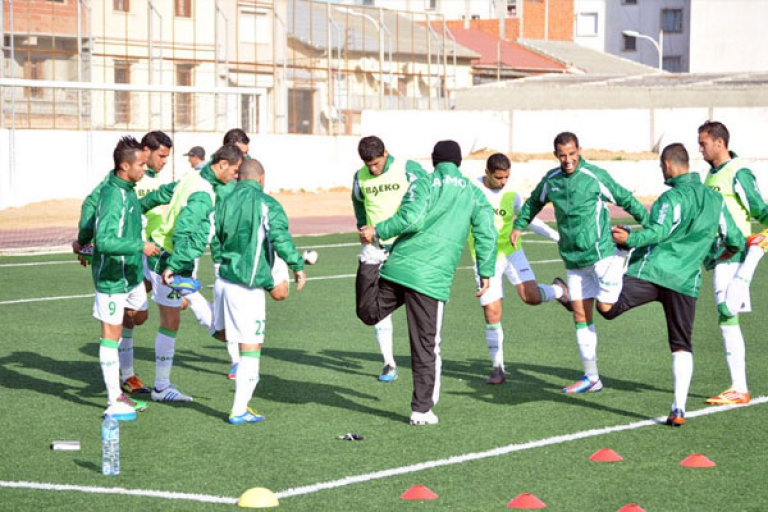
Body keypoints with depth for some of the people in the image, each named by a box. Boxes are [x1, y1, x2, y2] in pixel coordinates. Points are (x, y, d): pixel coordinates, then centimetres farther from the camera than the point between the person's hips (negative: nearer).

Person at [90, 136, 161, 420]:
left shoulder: (128, 189, 3)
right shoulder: (113, 197, -26)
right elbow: (105, 241, -34)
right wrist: (140, 246, -31)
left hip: (131, 271, 9)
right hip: (112, 276, -9)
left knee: (139, 316, 20)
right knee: (112, 333, -2)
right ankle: (115, 402, 2)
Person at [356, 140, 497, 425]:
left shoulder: (424, 182, 8)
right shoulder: (473, 193, 14)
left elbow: (412, 217, -9)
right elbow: (486, 234, 9)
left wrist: (378, 232, -1)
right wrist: (486, 272, 16)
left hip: (399, 267, 0)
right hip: (433, 279, 0)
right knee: (427, 346, 5)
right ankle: (422, 410, 6)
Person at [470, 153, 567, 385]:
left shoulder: (511, 196, 0)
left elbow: (532, 221, 7)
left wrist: (560, 237, 1)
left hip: (511, 252, 0)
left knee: (531, 296, -19)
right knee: (492, 314, -4)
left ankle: (559, 290, 16)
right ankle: (498, 368, 10)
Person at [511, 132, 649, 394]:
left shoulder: (595, 176, -8)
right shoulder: (551, 180, 7)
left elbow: (626, 200, -2)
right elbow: (534, 202, 28)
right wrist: (518, 225, 27)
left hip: (601, 252, -5)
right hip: (574, 260, 5)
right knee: (581, 316, 5)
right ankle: (591, 378, 12)